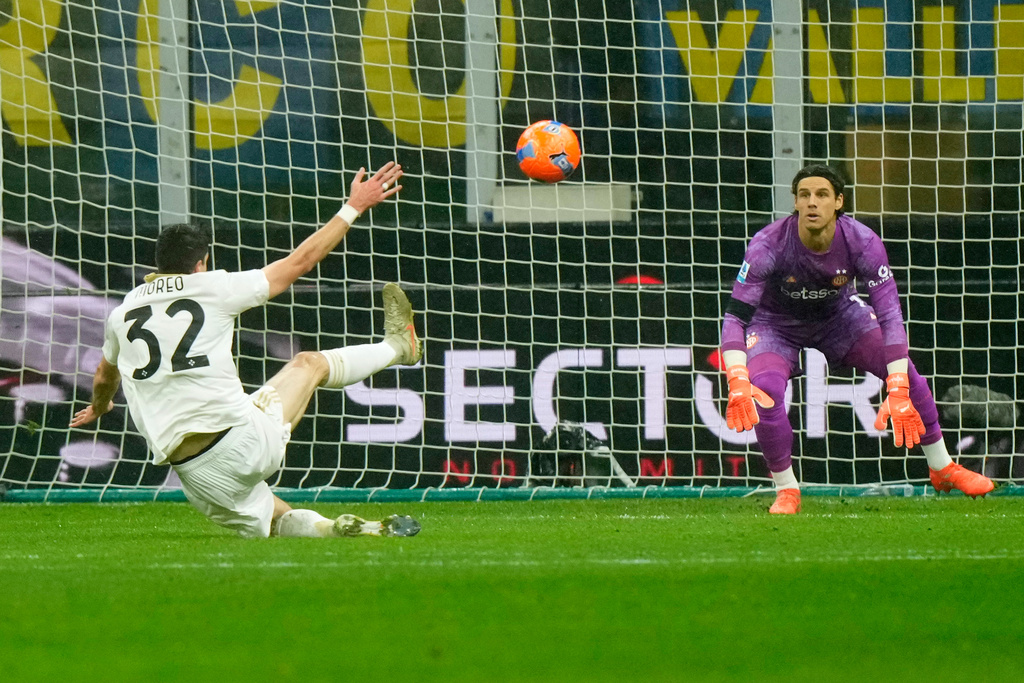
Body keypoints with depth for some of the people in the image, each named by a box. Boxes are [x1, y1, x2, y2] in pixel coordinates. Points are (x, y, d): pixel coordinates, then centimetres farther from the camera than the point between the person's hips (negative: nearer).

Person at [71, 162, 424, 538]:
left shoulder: (122, 313, 12)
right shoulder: (214, 288, 1)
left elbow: (104, 380, 34)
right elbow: (301, 261, 9)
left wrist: (97, 409, 58)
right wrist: (353, 207, 19)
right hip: (243, 438, -3)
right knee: (310, 362, 22)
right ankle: (396, 345, 45)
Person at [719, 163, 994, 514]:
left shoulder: (862, 242, -29)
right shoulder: (768, 245, -34)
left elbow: (890, 315, -29)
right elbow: (735, 316, -35)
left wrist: (899, 391, -39)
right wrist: (737, 383, -51)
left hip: (839, 314, 2)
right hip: (777, 324, -2)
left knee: (907, 375, -9)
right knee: (763, 392, -29)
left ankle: (943, 469, 13)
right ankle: (786, 491, -7)